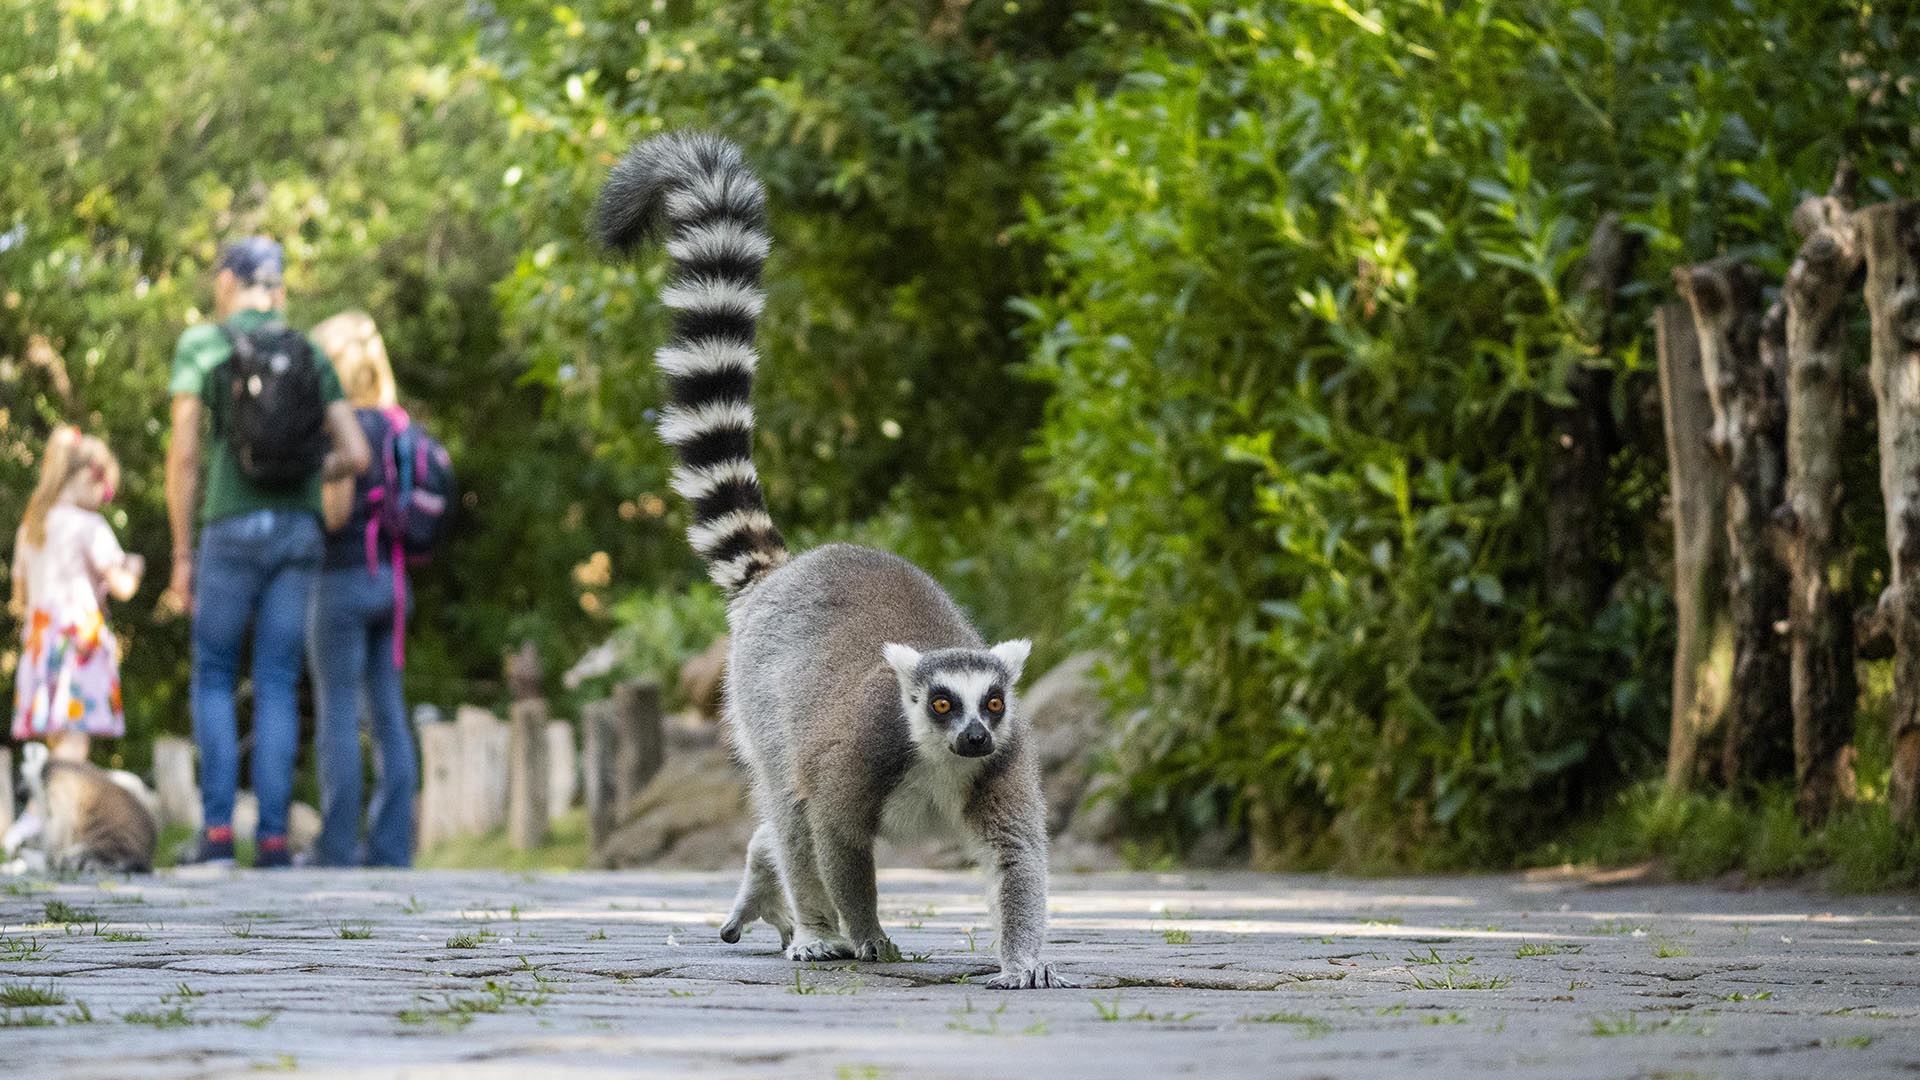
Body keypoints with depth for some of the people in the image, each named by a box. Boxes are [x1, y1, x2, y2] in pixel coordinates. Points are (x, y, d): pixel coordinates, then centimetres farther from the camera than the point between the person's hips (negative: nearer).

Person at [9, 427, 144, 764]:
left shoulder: (28, 529, 14)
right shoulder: (89, 526, -7)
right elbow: (121, 587, -10)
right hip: (80, 639, -7)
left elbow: (20, 600, 18)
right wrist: (133, 569, 10)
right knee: (74, 740, -11)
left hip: (38, 643, 7)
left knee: (59, 744, 9)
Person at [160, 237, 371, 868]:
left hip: (232, 528, -3)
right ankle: (273, 838, -3)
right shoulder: (310, 355, 13)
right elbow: (357, 455, 3)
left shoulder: (199, 345, 3)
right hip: (299, 530, 3)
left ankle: (217, 831, -4)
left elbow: (182, 454, -5)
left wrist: (181, 557, 0)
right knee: (276, 686, 5)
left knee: (213, 680, 7)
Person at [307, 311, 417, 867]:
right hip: (390, 580, 8)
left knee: (338, 715, -4)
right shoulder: (396, 425, 11)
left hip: (344, 577, -8)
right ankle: (391, 842, 6)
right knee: (388, 715, 7)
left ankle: (337, 845, -5)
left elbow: (336, 512, -17)